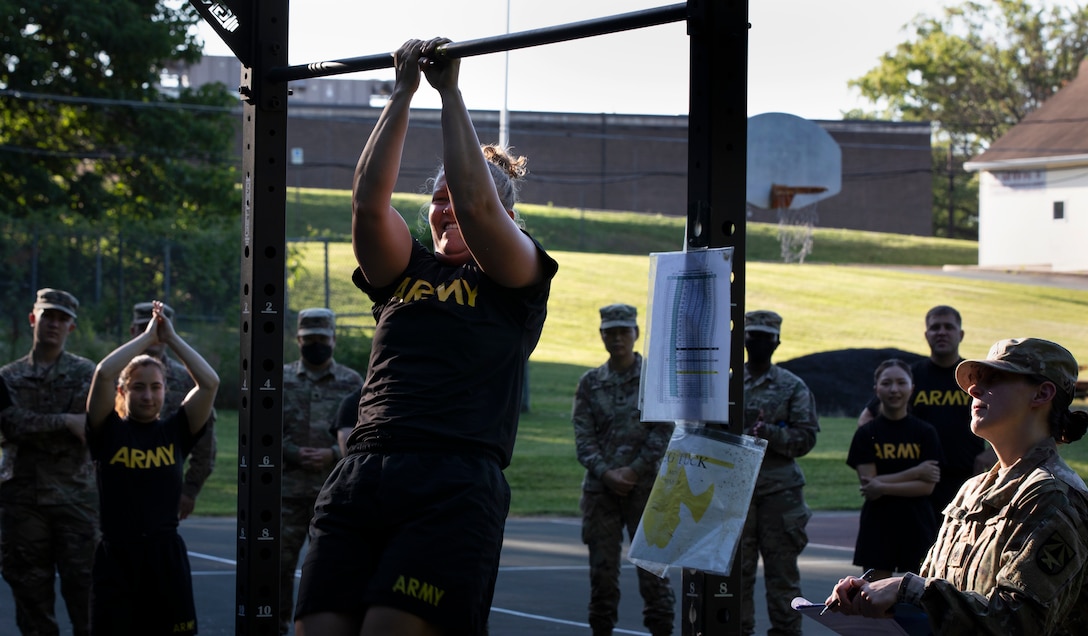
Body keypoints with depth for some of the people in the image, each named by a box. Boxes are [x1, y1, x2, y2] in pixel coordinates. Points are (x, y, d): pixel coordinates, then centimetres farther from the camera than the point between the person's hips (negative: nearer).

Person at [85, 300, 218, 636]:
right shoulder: (109, 431, 0)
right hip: (116, 557, -2)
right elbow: (103, 374, -14)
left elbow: (210, 382, -5)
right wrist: (147, 337, -5)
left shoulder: (175, 431, 6)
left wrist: (171, 338, -2)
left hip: (167, 557, 2)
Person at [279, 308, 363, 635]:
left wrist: (332, 455, -12)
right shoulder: (280, 379, 6)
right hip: (288, 489, 0)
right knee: (279, 561, 0)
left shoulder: (352, 382, 6)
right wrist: (294, 455, -12)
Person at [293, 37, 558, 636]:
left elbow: (476, 206, -4)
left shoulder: (517, 279, 12)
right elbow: (369, 200, 8)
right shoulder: (405, 272, 24)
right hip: (360, 473, 5)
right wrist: (404, 91, 9)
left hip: (454, 485, -5)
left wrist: (450, 90, 1)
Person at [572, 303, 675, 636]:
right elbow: (583, 437, 3)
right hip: (600, 487, 3)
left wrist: (633, 471, -11)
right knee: (602, 568, 4)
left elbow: (664, 432, -4)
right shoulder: (590, 383, 9)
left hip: (645, 486, -2)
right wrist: (606, 474, -11)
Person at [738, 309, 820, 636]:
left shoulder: (793, 387, 6)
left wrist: (768, 433, -15)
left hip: (780, 491, -1)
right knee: (737, 569, 3)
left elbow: (806, 437, -1)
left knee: (782, 569, 0)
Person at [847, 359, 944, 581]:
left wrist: (883, 487, -14)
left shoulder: (925, 432, 3)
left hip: (917, 524, 0)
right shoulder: (866, 434, 3)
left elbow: (927, 486, -6)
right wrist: (915, 473, -10)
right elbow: (868, 482, -8)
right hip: (878, 524, 0)